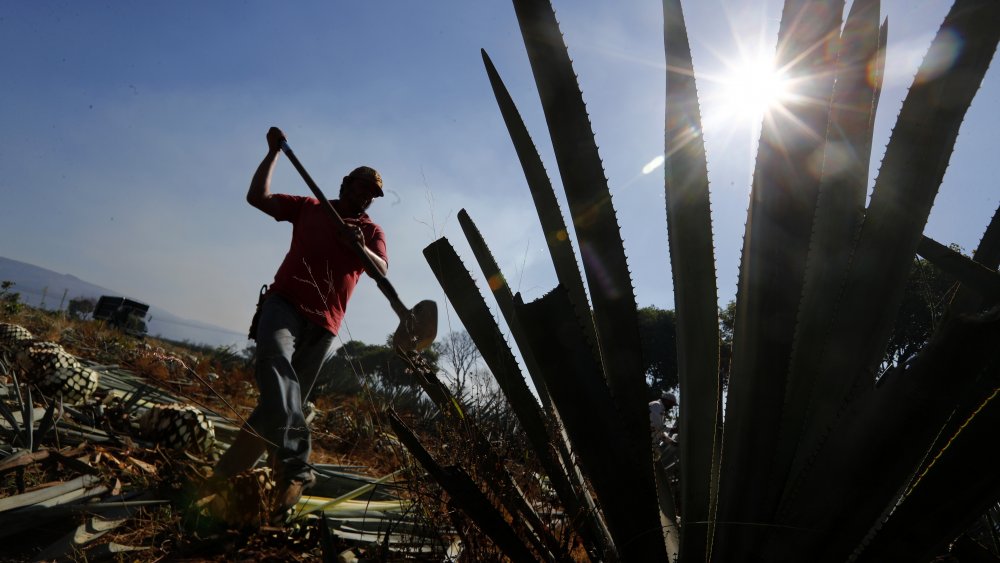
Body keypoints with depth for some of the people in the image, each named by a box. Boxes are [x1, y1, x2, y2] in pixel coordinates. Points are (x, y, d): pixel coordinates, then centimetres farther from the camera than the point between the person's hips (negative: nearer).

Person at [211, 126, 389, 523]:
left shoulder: (372, 232, 15)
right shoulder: (309, 208, 18)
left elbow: (382, 271, -3)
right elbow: (257, 197, 15)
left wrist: (360, 249, -23)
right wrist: (274, 152, 11)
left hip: (324, 324, 1)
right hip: (284, 303, -1)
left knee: (288, 398, -1)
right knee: (275, 367, -30)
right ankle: (297, 468, -41)